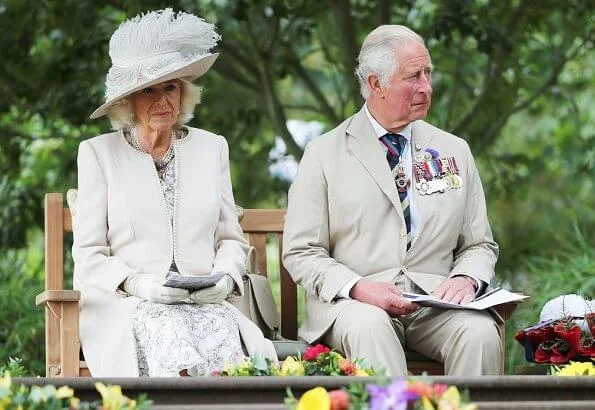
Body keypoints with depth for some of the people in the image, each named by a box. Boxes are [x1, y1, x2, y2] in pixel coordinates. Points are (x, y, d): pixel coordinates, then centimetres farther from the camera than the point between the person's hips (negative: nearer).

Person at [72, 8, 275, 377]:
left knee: (223, 334, -34)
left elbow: (231, 238, 20)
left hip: (205, 302, 2)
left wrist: (224, 277, -3)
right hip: (128, 306, -2)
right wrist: (136, 284, -13)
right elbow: (89, 255, 5)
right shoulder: (98, 153, 9)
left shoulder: (211, 148, 18)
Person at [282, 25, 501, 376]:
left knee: (480, 331, -30)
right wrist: (356, 288, -16)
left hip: (436, 299, 2)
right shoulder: (325, 154, 6)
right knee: (368, 327, -37)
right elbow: (301, 253, 3)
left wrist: (466, 279, -7)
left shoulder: (455, 152, 16)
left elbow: (480, 245, 18)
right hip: (353, 302, -2)